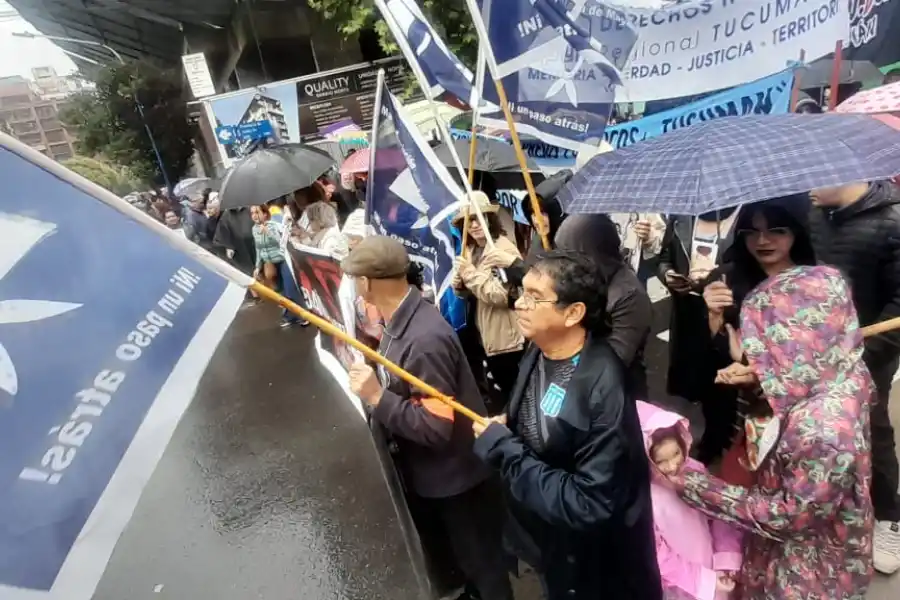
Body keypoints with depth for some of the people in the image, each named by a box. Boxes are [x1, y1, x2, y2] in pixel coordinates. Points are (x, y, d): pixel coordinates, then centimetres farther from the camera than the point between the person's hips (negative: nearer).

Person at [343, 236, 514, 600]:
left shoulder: (425, 340, -33)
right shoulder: (401, 320, -4)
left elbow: (437, 427, -31)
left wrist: (376, 398, -31)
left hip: (456, 480, -9)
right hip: (428, 475, 9)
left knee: (480, 569, 18)